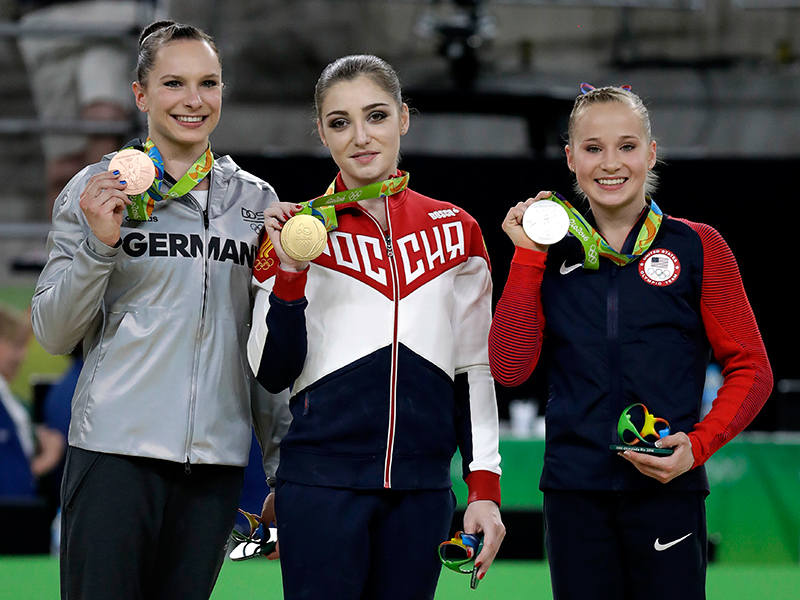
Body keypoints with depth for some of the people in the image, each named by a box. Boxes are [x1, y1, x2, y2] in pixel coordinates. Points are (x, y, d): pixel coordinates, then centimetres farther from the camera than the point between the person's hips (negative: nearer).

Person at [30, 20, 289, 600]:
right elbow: (53, 334, 2)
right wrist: (99, 245, -13)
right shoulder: (97, 190, 3)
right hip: (116, 449, -3)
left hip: (216, 458, 3)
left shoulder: (256, 200, 13)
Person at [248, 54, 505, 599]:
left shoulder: (455, 230, 9)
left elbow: (474, 368, 12)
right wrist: (289, 271, -12)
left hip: (421, 488, 2)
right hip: (322, 481, -2)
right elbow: (273, 374, 1)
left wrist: (485, 488, 5)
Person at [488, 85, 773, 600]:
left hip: (667, 490, -2)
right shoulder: (550, 255, 8)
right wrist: (527, 257, -3)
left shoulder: (699, 248, 2)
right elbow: (510, 368, -2)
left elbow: (750, 368, 3)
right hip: (574, 493, 2)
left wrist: (698, 445, -12)